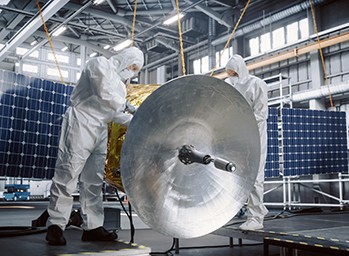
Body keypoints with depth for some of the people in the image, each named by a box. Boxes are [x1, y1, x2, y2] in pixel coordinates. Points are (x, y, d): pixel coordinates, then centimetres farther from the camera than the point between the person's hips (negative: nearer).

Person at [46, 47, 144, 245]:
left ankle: (93, 227, 9)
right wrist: (123, 103, 2)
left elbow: (116, 114, 22)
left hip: (100, 131, 9)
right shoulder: (100, 64, 0)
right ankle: (56, 225, -5)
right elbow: (105, 94, -15)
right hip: (81, 124, -9)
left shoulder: (119, 83, 24)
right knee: (68, 175, -9)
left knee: (94, 181, 6)